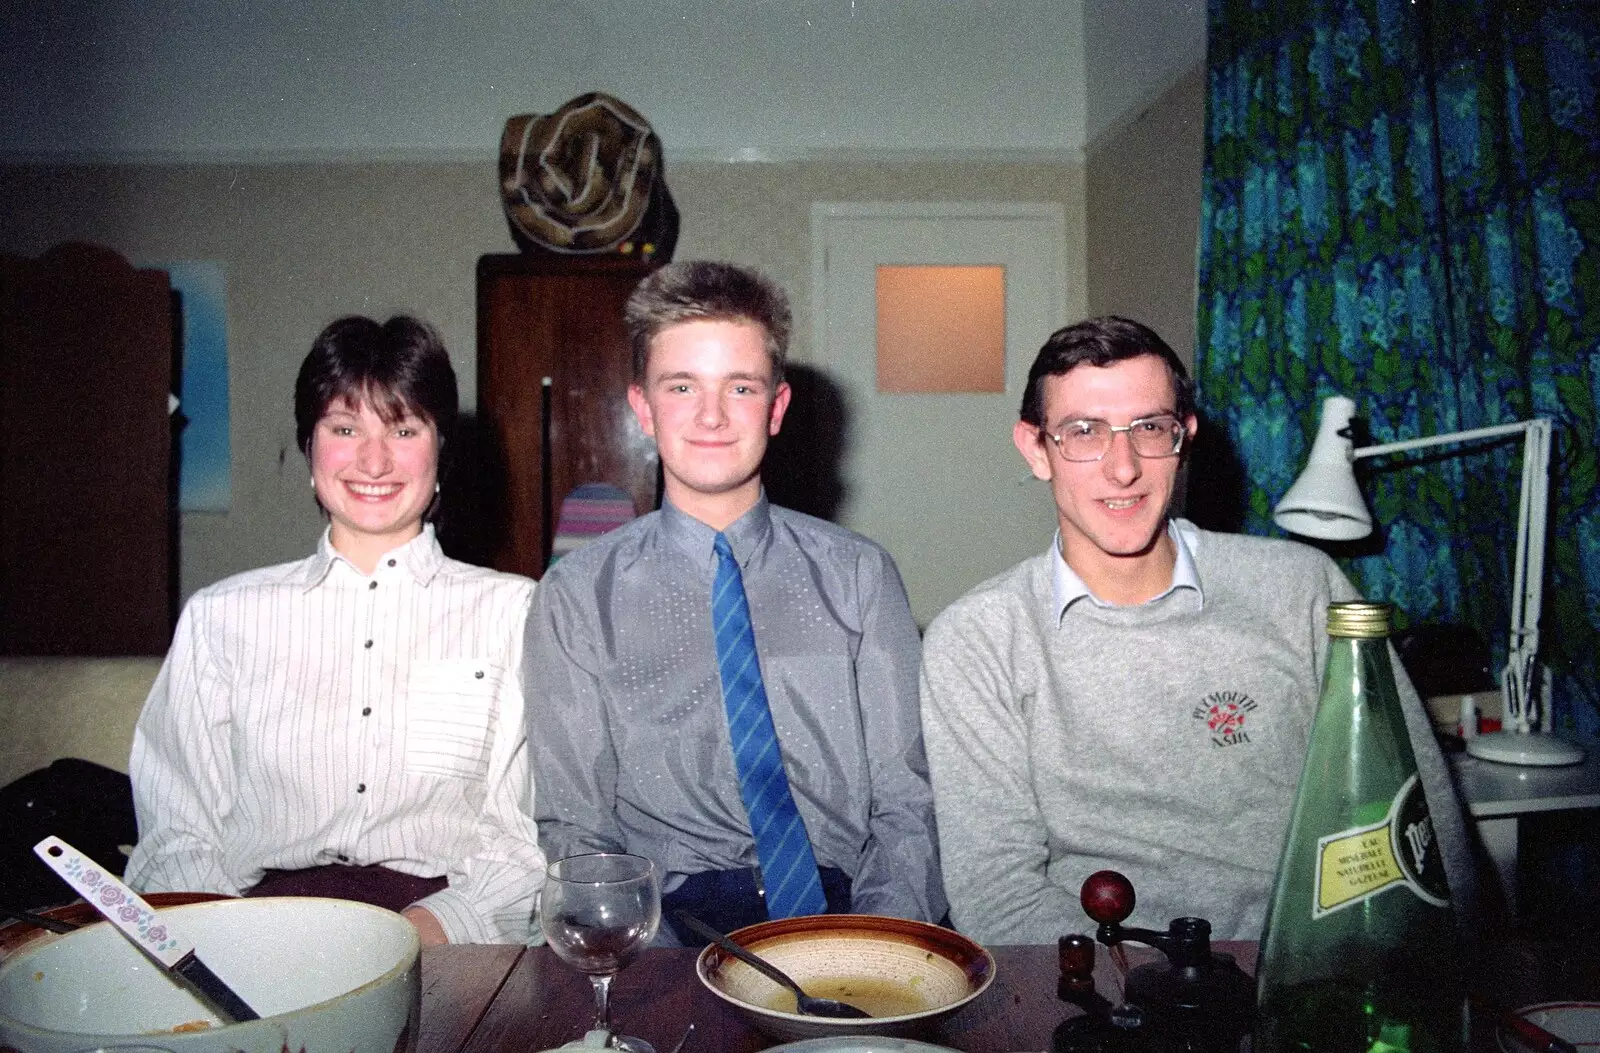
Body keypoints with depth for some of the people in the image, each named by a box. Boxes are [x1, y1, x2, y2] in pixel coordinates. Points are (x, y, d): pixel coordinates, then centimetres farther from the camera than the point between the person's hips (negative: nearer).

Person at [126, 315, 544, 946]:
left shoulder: (514, 610, 6)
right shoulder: (221, 616, 13)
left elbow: (529, 835, 1)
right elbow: (177, 836, 9)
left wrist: (430, 927, -17)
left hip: (445, 947, -1)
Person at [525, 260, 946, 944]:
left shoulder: (859, 576, 8)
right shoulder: (578, 597, 5)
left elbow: (903, 805, 5)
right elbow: (573, 827, 3)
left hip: (843, 907, 1)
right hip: (667, 920, 0)